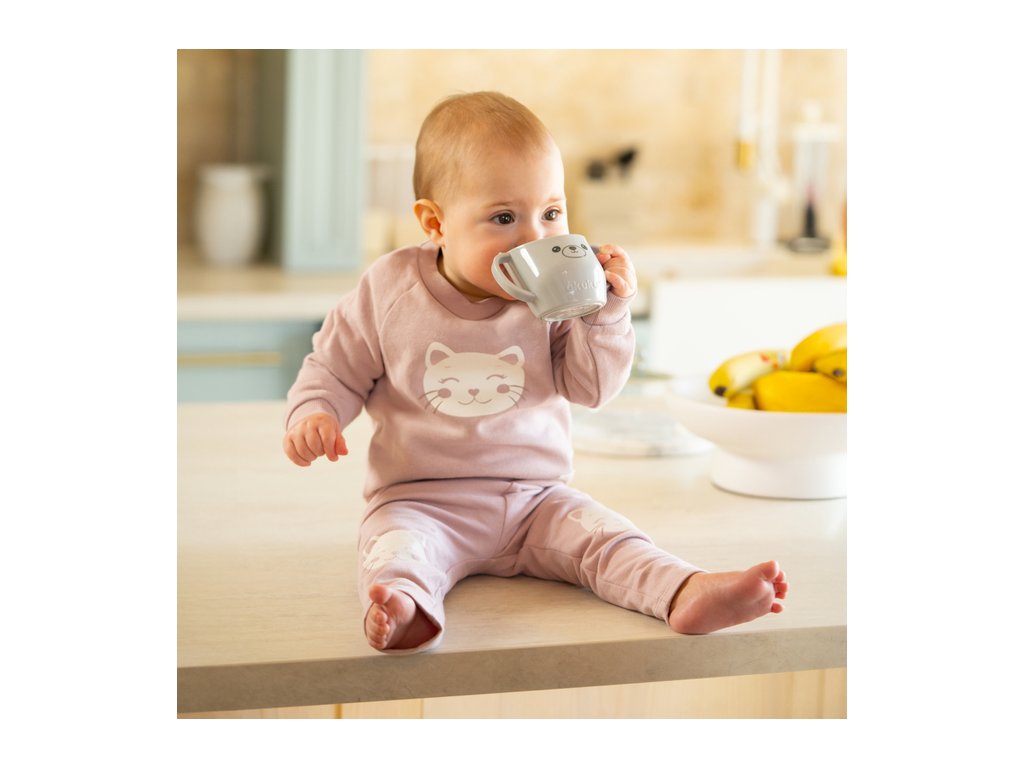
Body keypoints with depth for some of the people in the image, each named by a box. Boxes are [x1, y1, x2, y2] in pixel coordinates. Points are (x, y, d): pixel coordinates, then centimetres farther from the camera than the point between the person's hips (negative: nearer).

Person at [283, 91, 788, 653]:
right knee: (396, 545, -33)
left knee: (602, 536, -19)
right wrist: (313, 415, -13)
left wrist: (606, 313, -15)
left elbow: (592, 388, -3)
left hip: (534, 497, 3)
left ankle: (686, 595, -36)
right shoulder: (388, 291, -4)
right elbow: (335, 368, 7)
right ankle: (402, 607, -60)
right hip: (422, 500, -2)